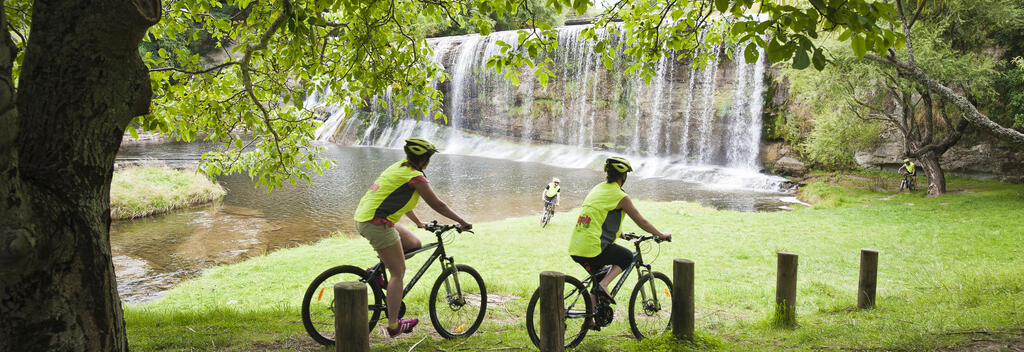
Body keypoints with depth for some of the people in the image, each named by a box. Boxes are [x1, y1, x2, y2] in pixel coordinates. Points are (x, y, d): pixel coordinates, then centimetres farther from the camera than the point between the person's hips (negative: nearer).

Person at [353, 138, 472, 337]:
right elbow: (437, 205, -6)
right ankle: (393, 325, 1)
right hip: (377, 223, -9)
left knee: (414, 244, 17)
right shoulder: (416, 177, -10)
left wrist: (418, 222, 38)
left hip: (363, 218, 9)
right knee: (398, 272, -1)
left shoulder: (399, 167, 17)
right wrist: (462, 222, 4)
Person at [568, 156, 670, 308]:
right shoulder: (620, 196, -4)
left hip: (575, 248, 8)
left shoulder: (597, 189, 19)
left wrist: (621, 233, 46)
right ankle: (603, 285, -2)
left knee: (600, 277, 26)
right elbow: (641, 221, 4)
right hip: (592, 247, -7)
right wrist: (661, 235, 19)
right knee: (627, 257, 17)